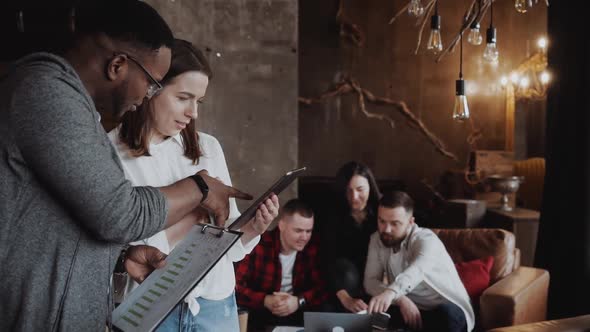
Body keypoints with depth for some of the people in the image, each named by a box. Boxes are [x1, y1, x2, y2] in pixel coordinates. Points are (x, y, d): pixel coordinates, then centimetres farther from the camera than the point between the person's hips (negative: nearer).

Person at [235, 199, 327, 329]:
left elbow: (323, 287, -4)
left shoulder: (313, 247, -4)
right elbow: (234, 286, -15)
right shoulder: (258, 246, -15)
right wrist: (265, 300, -26)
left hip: (297, 313, 3)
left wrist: (299, 301, -21)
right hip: (260, 313, -2)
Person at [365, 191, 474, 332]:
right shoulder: (377, 240, -2)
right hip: (409, 307, 4)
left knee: (447, 314, -38)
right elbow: (370, 281, -9)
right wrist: (400, 299, -27)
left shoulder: (426, 239, -21)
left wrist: (390, 292, -62)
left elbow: (418, 269, -42)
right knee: (373, 313, -25)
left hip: (448, 311, -3)